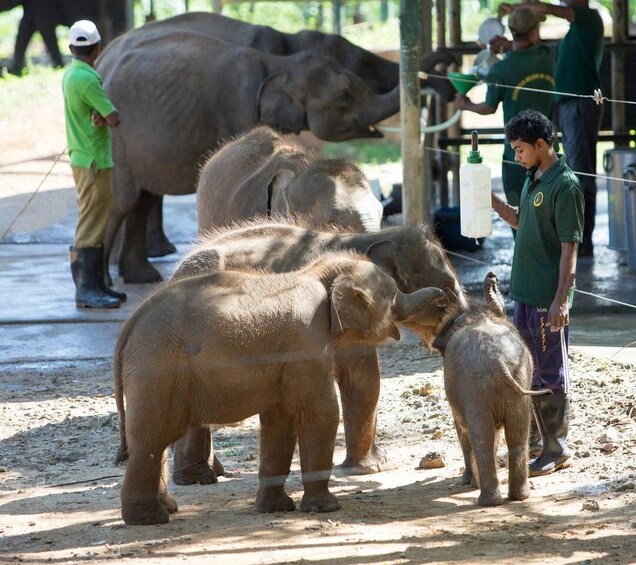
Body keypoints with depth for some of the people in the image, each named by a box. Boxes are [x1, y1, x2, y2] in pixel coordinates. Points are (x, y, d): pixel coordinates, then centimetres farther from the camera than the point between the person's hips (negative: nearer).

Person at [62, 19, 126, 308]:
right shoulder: (87, 79, -19)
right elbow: (114, 119, -17)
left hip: (84, 157, 10)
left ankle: (96, 284, 16)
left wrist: (99, 117, -15)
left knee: (95, 226, 13)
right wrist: (106, 114, 4)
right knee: (90, 227, -9)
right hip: (93, 162, -10)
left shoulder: (70, 75, 11)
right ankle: (86, 289, -10)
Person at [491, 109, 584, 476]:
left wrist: (561, 299, -22)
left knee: (552, 374, -1)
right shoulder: (533, 179, 11)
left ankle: (557, 449, 7)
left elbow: (570, 247, -18)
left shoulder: (565, 185, -16)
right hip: (526, 292, 9)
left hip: (549, 297, -9)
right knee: (529, 370, 16)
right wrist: (491, 200, 11)